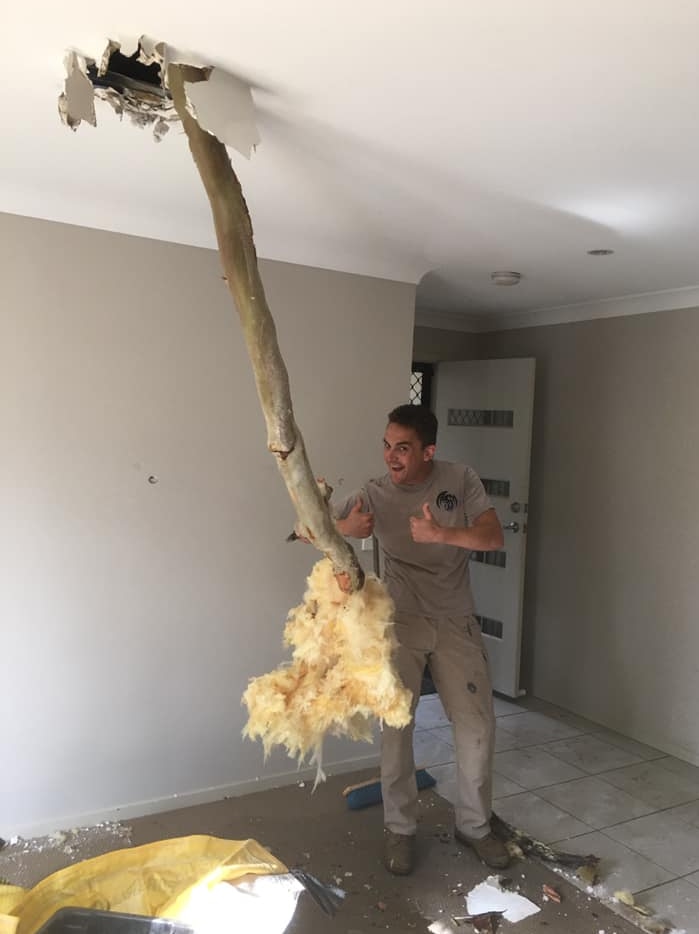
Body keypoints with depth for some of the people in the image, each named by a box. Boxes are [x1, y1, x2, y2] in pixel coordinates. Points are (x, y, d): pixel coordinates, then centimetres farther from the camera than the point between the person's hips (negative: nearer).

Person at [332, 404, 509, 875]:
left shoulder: (461, 480, -7)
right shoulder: (375, 495, -9)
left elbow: (493, 537, -14)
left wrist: (441, 534, -31)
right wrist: (345, 528, -32)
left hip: (456, 623, 1)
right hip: (401, 624, -1)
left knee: (477, 726, 4)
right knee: (396, 727, 1)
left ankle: (473, 824, 26)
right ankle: (400, 828, 21)